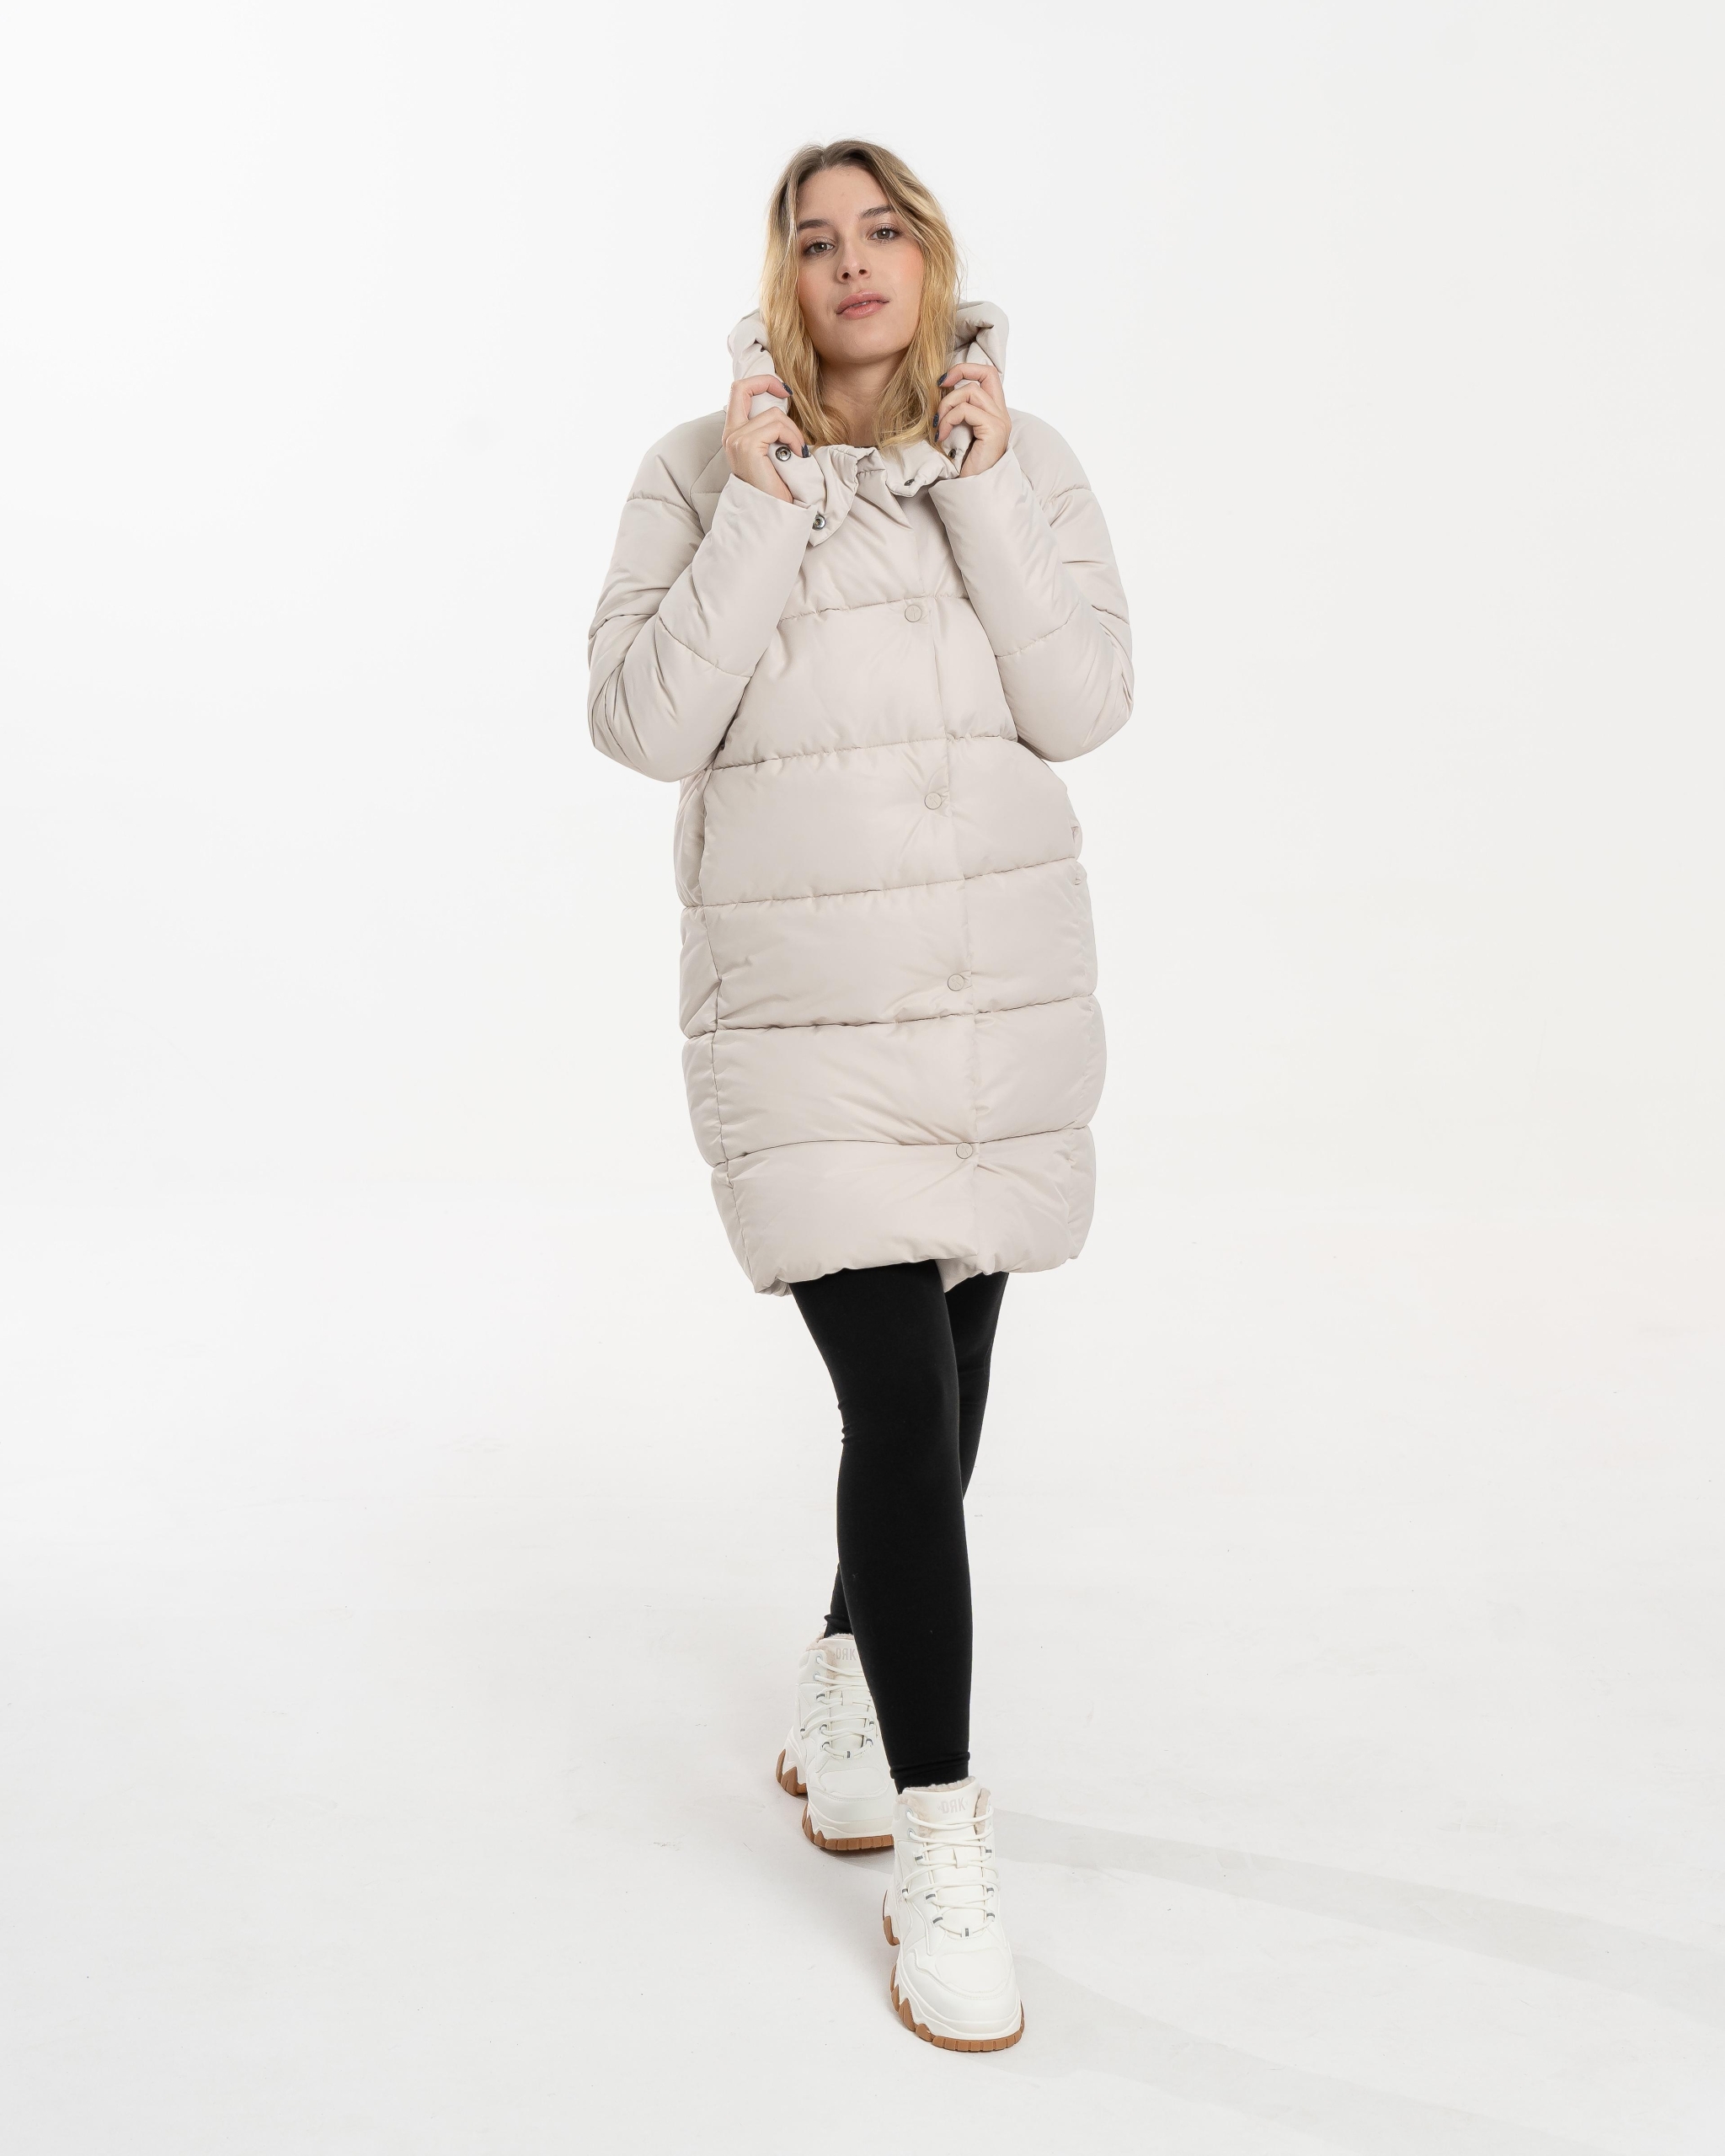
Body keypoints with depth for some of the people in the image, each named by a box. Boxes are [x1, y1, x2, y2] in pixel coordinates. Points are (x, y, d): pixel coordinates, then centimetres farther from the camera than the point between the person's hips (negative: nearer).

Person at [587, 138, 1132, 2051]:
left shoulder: (1026, 460, 5)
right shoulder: (705, 469, -2)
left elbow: (1082, 706, -6)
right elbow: (643, 723, -9)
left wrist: (981, 489, -12)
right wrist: (758, 510, -14)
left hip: (1005, 995, 4)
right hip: (805, 1013, -4)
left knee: (944, 1378, 15)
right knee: (904, 1407, -11)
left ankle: (837, 1707, 40)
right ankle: (940, 1858, 0)